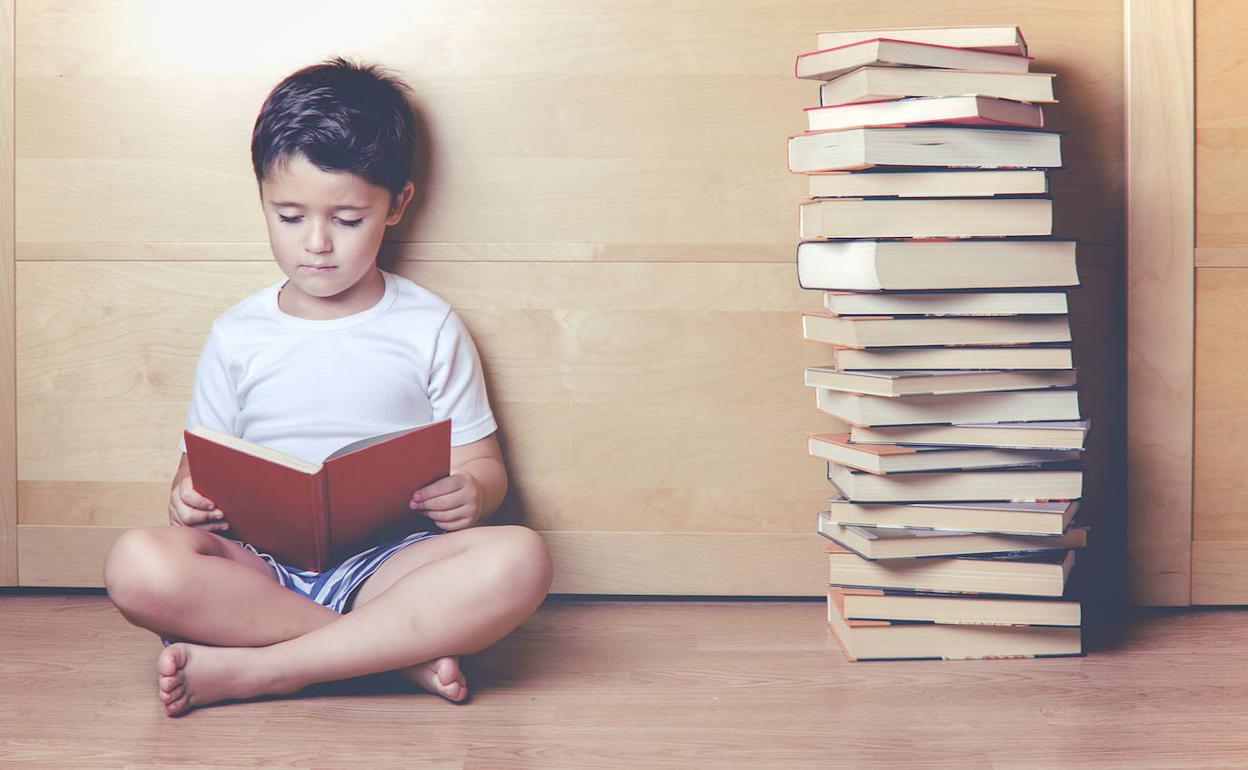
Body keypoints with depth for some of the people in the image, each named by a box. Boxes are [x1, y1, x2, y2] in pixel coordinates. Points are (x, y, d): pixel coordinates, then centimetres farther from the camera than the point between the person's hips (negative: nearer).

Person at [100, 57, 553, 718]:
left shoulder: (429, 328, 9)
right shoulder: (237, 336, 12)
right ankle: (400, 652, -26)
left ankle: (254, 669, -29)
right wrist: (189, 497, -12)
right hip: (262, 569, 1)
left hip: (389, 562, 0)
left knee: (518, 559, -31)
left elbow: (481, 463, 9)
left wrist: (469, 494, -16)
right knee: (138, 564, -29)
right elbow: (202, 462, 13)